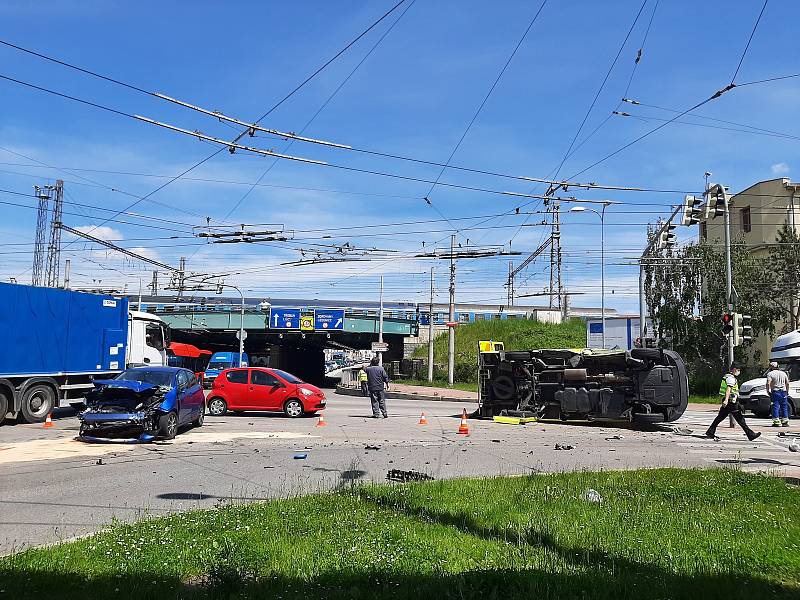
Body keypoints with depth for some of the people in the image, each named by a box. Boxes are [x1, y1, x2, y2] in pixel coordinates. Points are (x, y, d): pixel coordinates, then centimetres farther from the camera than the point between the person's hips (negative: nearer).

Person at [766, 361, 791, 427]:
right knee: (784, 407, 10)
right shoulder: (783, 373, 12)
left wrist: (768, 390, -8)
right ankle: (785, 422, 12)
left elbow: (768, 383, -17)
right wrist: (787, 391, 20)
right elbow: (787, 383, 13)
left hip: (775, 392, -4)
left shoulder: (770, 374, -5)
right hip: (783, 392, 4)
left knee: (775, 407, -3)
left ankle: (776, 422, -7)